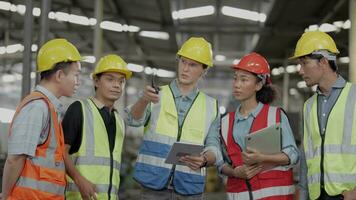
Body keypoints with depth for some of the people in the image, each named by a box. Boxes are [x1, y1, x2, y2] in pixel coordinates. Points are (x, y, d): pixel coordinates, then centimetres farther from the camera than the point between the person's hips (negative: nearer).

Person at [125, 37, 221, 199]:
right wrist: (144, 100, -32)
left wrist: (204, 159, -16)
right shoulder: (157, 95, 7)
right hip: (154, 187, -1)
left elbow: (213, 148, 7)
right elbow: (133, 119, -11)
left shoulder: (211, 106, 11)